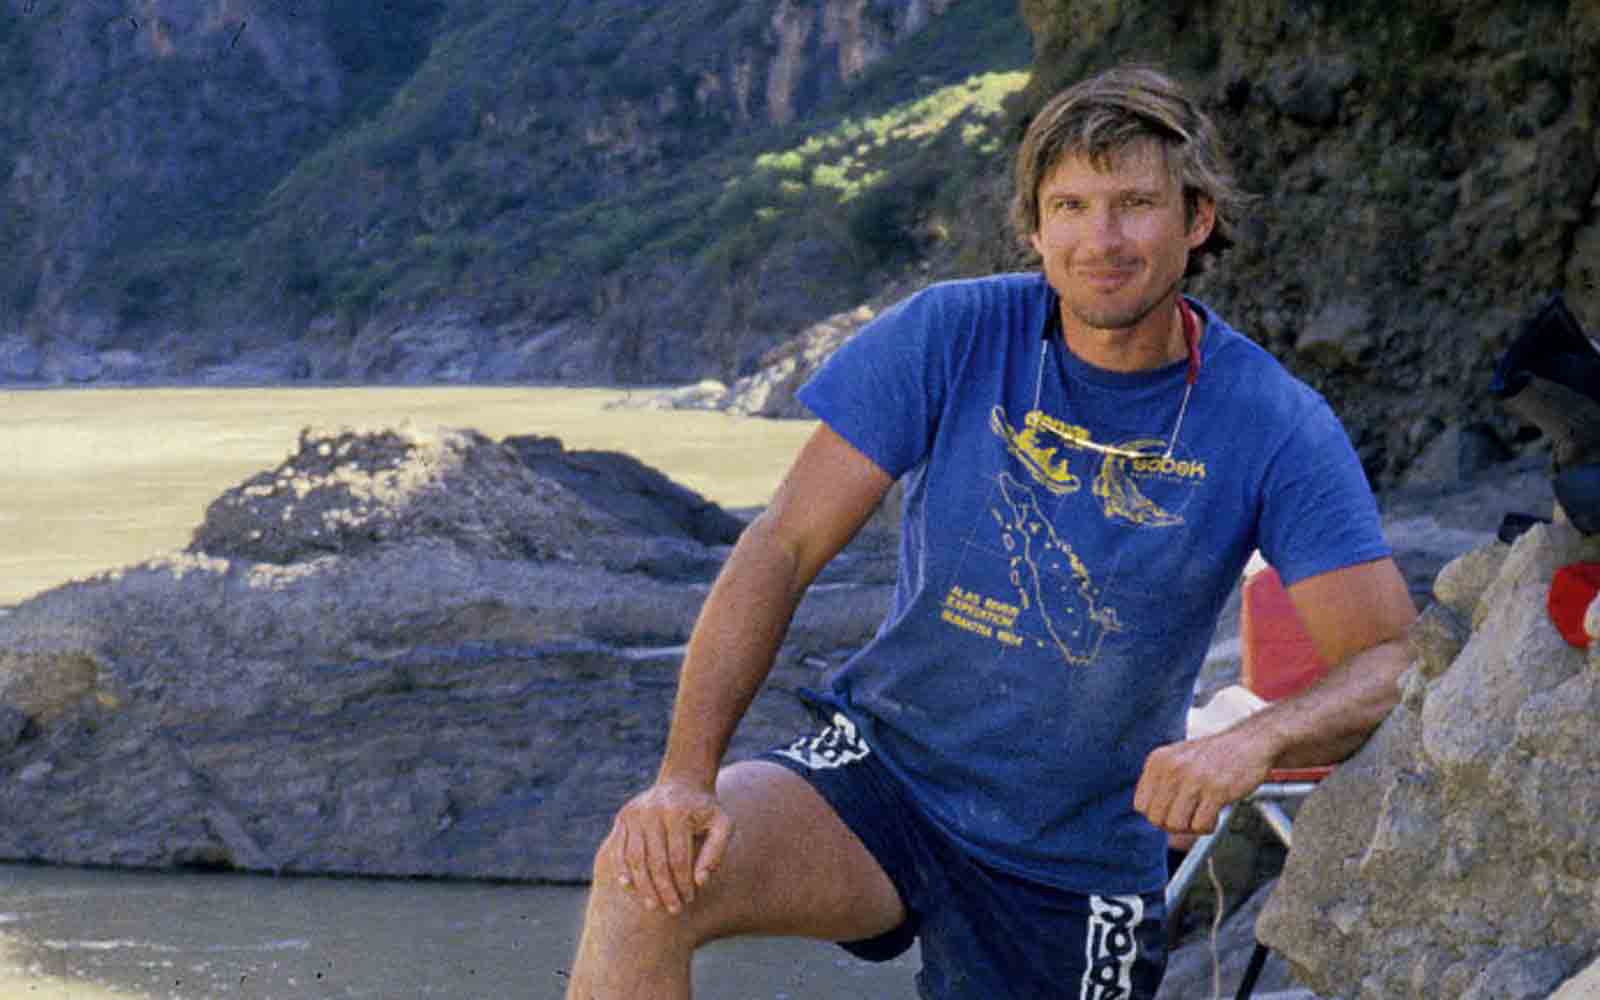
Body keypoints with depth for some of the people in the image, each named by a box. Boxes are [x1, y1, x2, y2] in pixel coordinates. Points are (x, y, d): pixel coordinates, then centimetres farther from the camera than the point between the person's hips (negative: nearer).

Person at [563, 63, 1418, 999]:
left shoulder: (1276, 427, -12)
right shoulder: (952, 336, -11)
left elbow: (1396, 664, -16)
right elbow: (785, 546, -11)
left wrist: (1256, 742, -38)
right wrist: (687, 774, -23)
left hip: (1076, 866, 1)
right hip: (883, 775, 0)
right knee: (643, 878, -28)